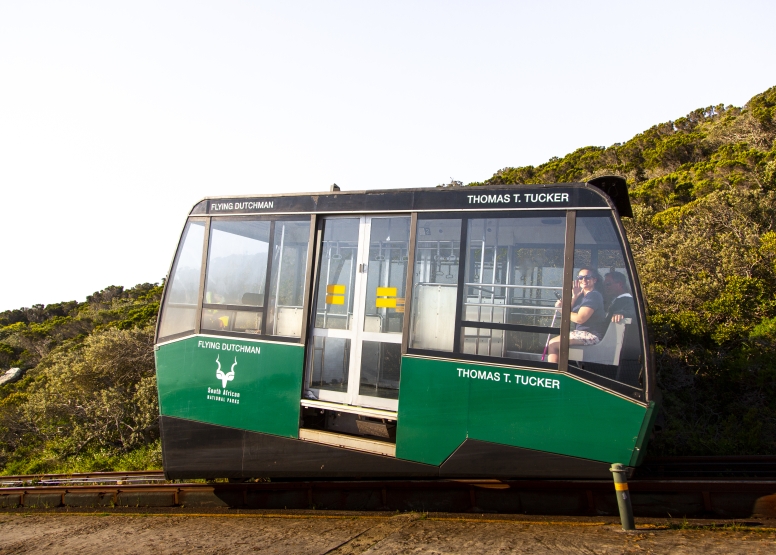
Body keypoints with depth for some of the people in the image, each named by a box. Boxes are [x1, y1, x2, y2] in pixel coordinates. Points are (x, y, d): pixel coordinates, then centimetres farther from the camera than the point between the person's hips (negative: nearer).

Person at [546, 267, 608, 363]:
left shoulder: (594, 295, -12)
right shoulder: (582, 295, 17)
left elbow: (580, 318, -21)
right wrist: (574, 297, -3)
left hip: (591, 336, -10)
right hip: (583, 333, 10)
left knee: (553, 344, -17)